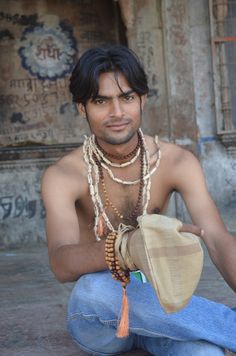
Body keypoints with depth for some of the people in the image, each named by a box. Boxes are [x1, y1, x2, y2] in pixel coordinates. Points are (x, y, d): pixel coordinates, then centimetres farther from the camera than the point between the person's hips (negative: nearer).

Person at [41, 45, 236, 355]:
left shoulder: (177, 162, -7)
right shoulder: (62, 176, -13)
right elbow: (62, 265, -30)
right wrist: (132, 244, -51)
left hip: (157, 306, 0)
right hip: (97, 319, 0)